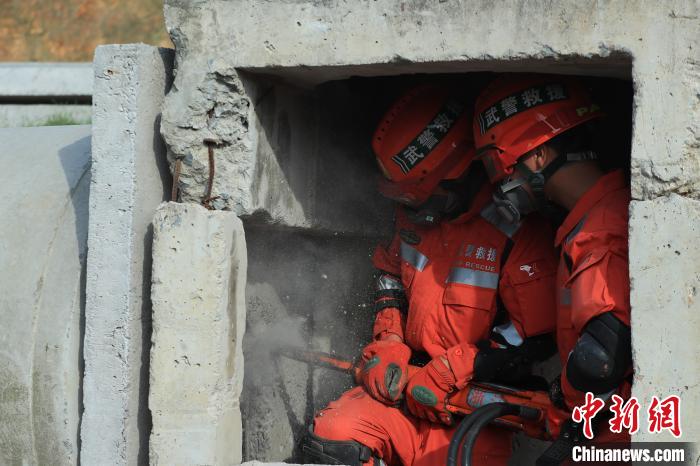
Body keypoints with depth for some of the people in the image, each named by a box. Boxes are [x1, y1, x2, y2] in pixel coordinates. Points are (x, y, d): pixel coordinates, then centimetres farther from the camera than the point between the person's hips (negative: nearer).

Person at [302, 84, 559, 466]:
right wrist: (386, 346, 8)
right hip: (408, 385, 6)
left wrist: (446, 375, -15)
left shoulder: (519, 233, -13)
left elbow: (535, 338, -16)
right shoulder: (416, 217, 9)